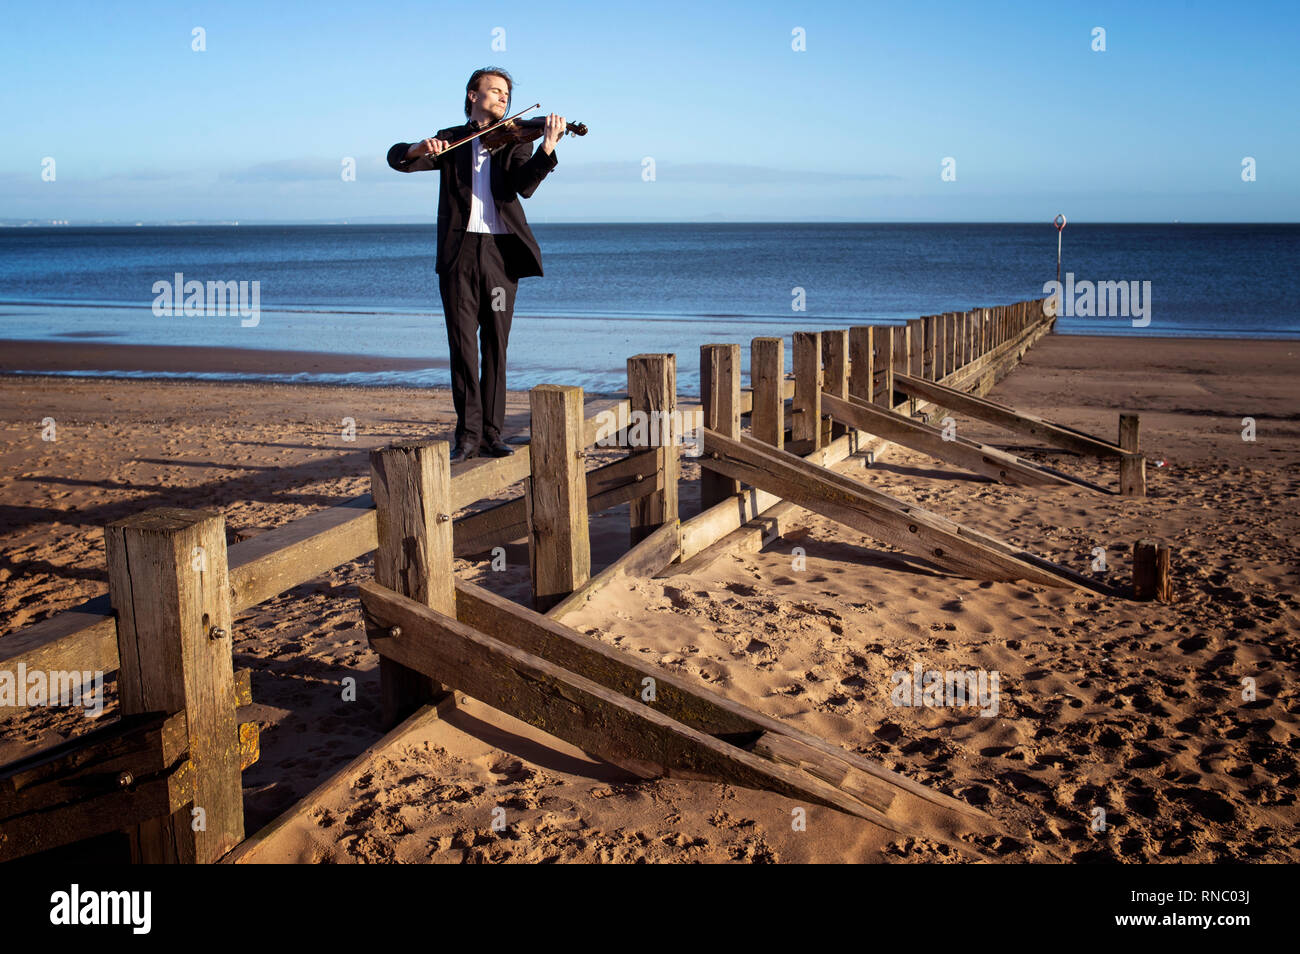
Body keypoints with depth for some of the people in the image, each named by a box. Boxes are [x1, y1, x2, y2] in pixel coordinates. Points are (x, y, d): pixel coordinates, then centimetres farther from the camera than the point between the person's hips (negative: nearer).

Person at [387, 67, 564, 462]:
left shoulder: (515, 141, 12)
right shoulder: (450, 140, 14)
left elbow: (523, 185, -7)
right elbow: (397, 158, 3)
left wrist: (548, 147, -24)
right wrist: (420, 148, -19)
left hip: (500, 252, 0)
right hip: (458, 252, 0)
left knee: (495, 346, 2)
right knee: (462, 344, -3)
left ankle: (492, 433, 8)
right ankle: (468, 434, 1)